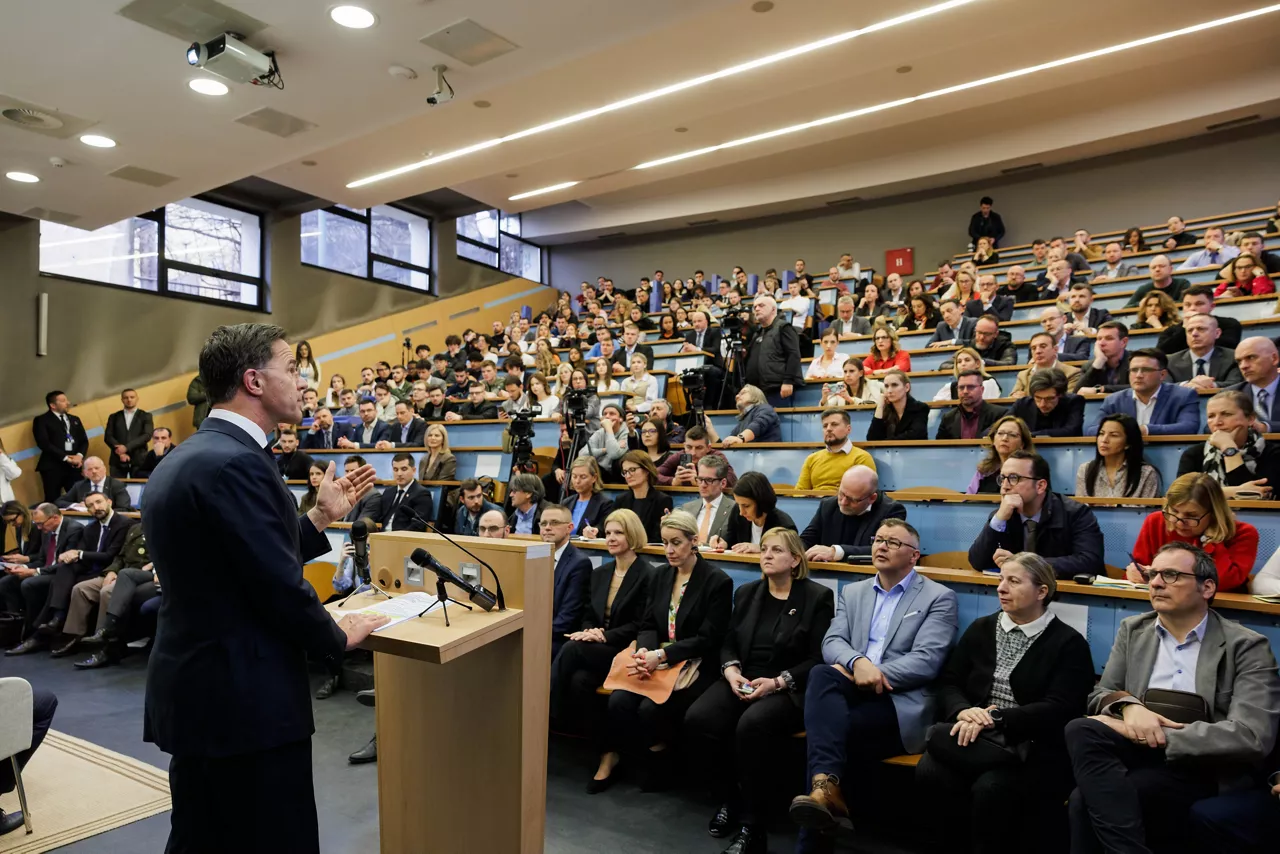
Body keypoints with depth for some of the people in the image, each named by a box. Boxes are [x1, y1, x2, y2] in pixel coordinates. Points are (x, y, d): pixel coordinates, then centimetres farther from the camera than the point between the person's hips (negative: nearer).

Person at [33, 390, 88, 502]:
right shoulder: (41, 420, 4)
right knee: (53, 502, -4)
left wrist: (80, 455, -5)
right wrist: (66, 458, -13)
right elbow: (44, 443, -9)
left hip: (74, 466, 4)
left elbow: (84, 441, 16)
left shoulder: (75, 419, 22)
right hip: (53, 467, -4)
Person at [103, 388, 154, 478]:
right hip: (118, 460, 2)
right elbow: (107, 436, 6)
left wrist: (126, 447, -13)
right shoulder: (114, 417, 15)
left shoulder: (145, 416, 9)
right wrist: (120, 452, -10)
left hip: (138, 459, -2)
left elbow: (147, 435, -4)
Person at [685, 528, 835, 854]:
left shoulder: (818, 597, 0)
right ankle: (728, 799, 0)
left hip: (789, 689, -5)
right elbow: (728, 643, 15)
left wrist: (778, 682, -18)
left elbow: (819, 659, -5)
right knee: (697, 719, -24)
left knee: (752, 724, -36)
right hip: (742, 681, 5)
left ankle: (752, 826, -20)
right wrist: (731, 670, -8)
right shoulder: (747, 593, 16)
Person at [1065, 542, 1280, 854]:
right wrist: (1128, 705, -15)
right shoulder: (1132, 629, 13)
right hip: (1137, 751, 5)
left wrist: (1157, 734, -18)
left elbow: (1252, 738, -14)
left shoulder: (1247, 647, -1)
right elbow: (1099, 695, 11)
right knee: (1081, 730, -32)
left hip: (1199, 769, -5)